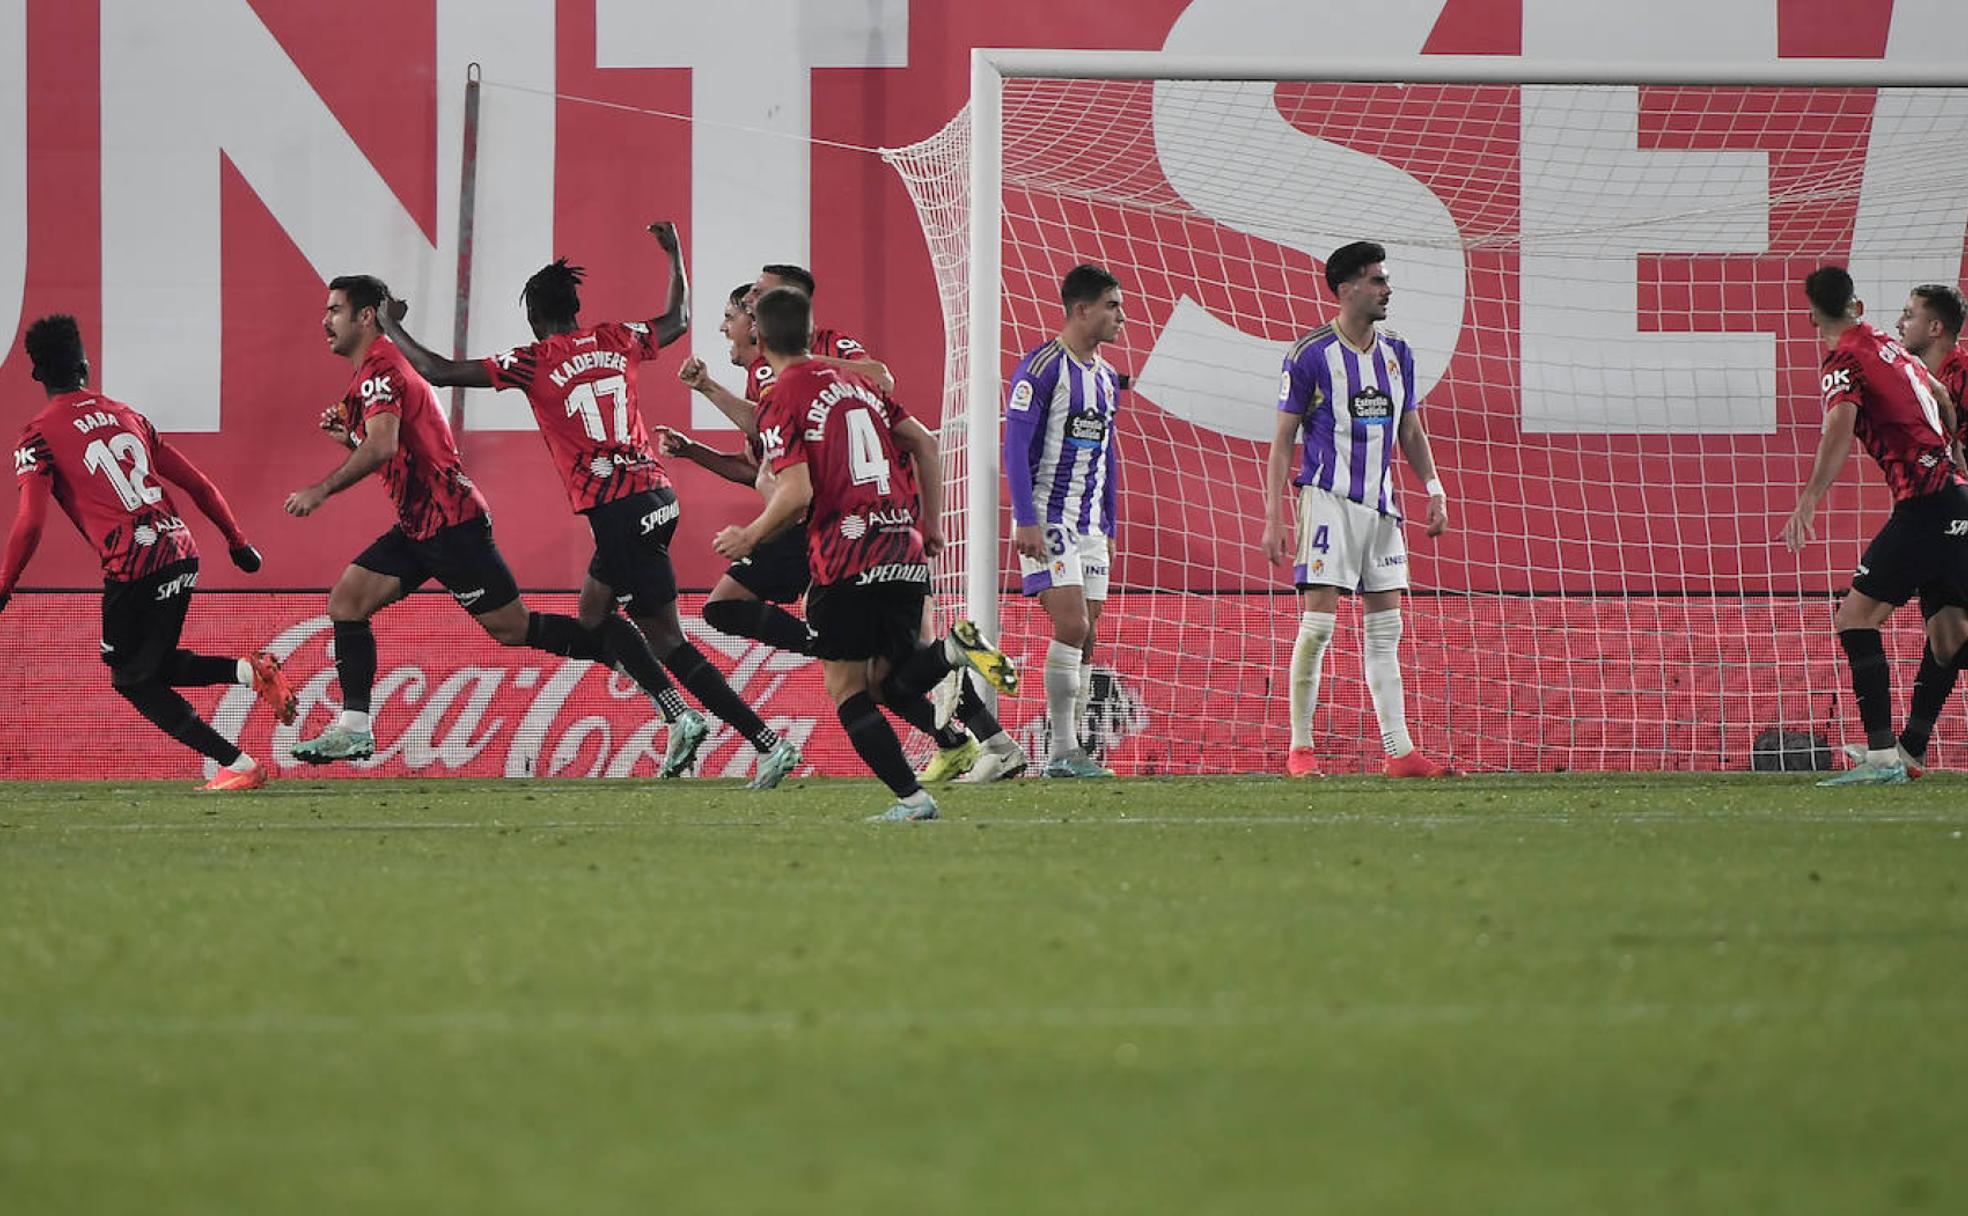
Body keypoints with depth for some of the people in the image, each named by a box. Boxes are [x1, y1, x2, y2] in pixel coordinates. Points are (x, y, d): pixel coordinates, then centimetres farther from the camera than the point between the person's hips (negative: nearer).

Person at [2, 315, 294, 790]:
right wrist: (238, 542, 27)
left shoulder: (40, 436, -1)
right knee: (155, 666, 25)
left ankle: (236, 764, -1)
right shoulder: (125, 415, 17)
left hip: (133, 568, -6)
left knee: (133, 680, 11)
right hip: (182, 553, 6)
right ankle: (252, 670, 2)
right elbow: (198, 483, 18)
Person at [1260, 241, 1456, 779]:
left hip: (1380, 503, 6)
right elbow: (1282, 439, -5)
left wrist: (1434, 488, 5)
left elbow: (1410, 432, 19)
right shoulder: (1310, 355, -7)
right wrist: (1274, 518, -9)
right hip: (1328, 498, -6)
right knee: (1318, 623, -9)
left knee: (1385, 628, 5)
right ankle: (1300, 749, -2)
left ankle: (1399, 751, 5)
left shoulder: (1396, 354, 10)